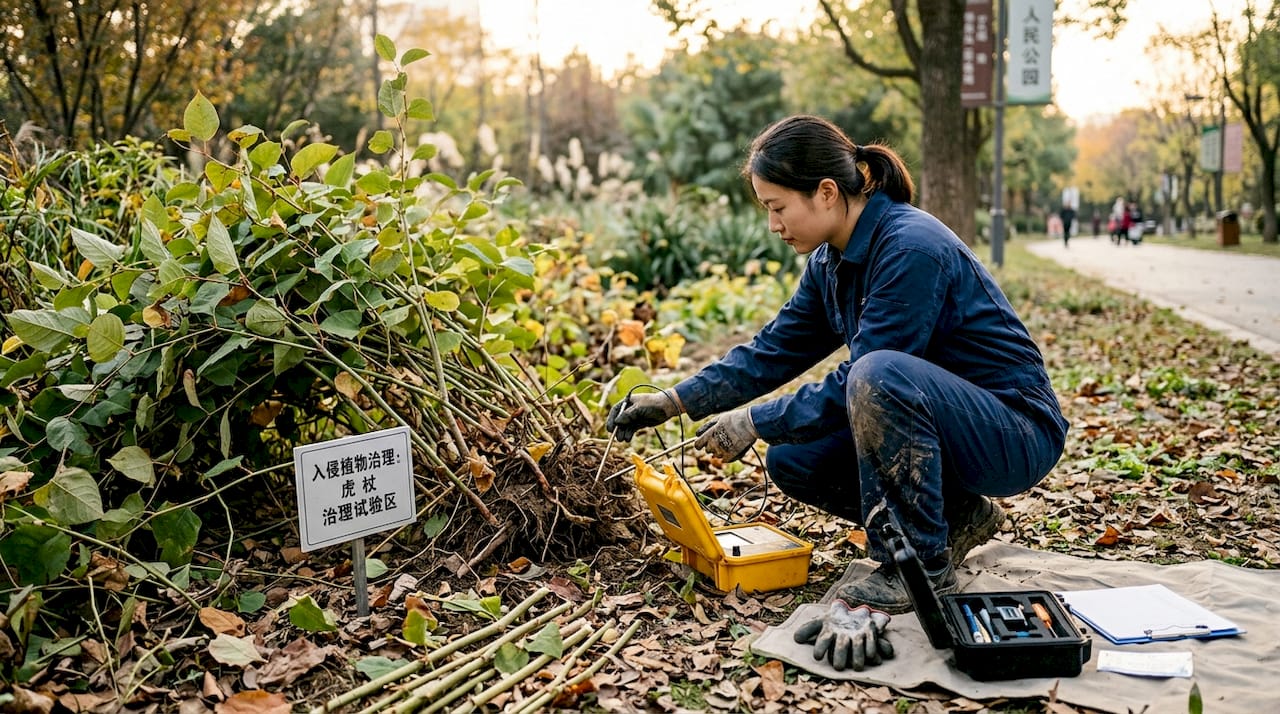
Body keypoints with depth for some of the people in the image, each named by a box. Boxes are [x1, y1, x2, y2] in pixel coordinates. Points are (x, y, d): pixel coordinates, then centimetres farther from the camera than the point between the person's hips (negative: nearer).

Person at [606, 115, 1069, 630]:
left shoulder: (911, 249, -26)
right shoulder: (832, 261, 2)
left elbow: (863, 381, -26)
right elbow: (773, 350, 8)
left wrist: (756, 423, -19)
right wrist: (674, 402, 2)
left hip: (1016, 435, -9)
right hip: (928, 419, 9)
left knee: (879, 375, -35)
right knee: (791, 461, -1)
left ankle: (923, 567, -17)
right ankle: (958, 517, 9)